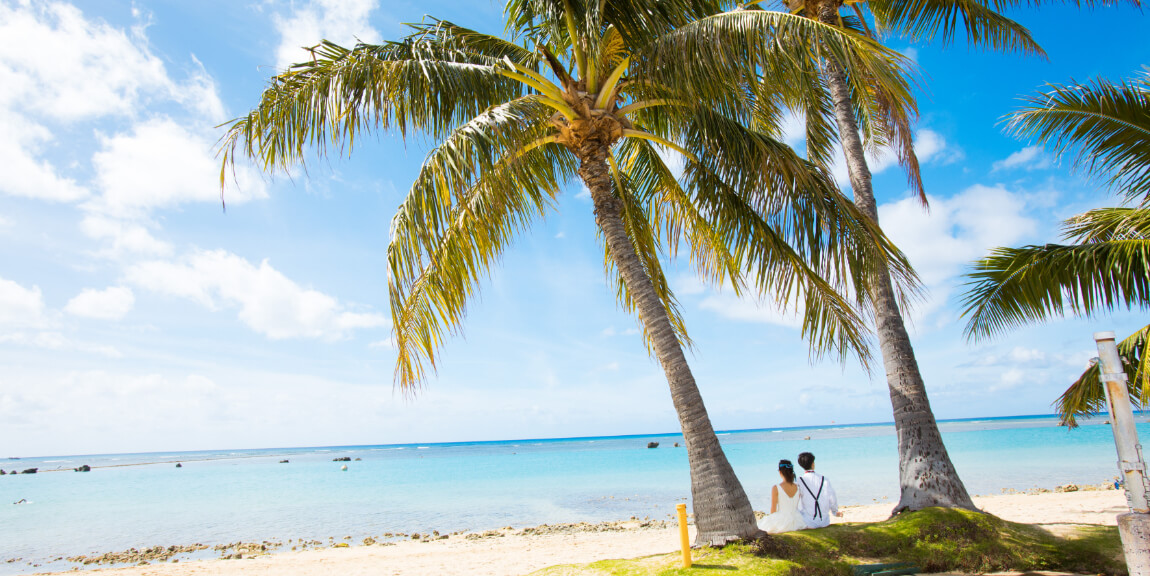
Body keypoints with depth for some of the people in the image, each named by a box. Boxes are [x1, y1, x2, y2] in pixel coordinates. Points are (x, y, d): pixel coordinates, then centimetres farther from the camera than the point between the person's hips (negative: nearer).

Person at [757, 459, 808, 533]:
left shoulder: (776, 488, -15)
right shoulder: (798, 487, -2)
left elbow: (773, 510, -8)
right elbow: (796, 507, 9)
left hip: (782, 521, -5)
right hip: (796, 521, 5)